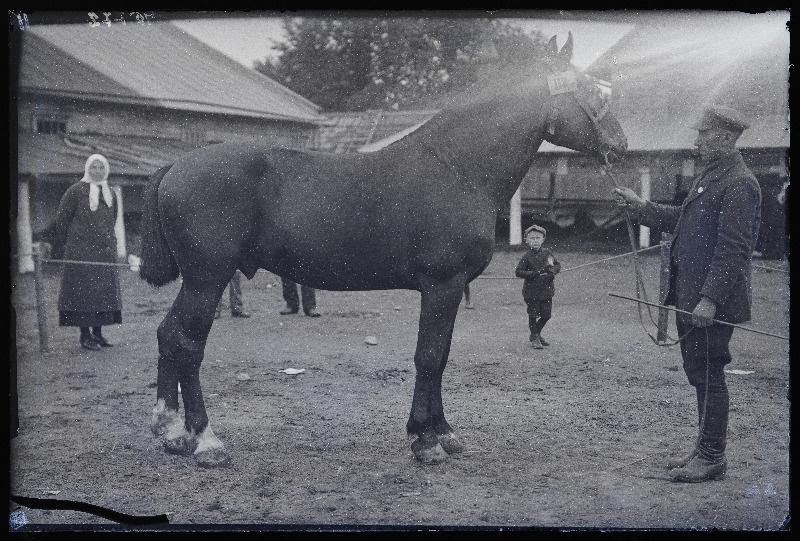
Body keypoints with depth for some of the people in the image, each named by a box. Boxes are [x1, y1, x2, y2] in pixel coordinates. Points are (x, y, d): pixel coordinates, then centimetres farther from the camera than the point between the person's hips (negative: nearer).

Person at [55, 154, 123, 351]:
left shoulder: (110, 194, 12)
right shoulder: (76, 191, -5)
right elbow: (61, 219, -1)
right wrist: (70, 243, 6)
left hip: (105, 251, 6)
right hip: (81, 251, -6)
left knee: (105, 290, 6)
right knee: (83, 290, -5)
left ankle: (98, 332, 15)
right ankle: (85, 335, 0)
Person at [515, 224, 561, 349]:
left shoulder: (547, 253, 3)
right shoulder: (527, 257, -8)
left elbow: (558, 265, 12)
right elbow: (518, 272, -11)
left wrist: (552, 271, -10)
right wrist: (534, 273, -21)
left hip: (546, 290, 4)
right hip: (532, 291, -4)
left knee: (546, 315, 8)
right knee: (533, 315, 2)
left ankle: (537, 334, 30)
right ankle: (535, 338, 17)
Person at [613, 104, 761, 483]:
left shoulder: (739, 184, -15)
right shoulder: (708, 174, 17)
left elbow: (733, 249, -20)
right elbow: (682, 218, 27)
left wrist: (710, 299, -24)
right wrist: (640, 206, 21)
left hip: (712, 304, -10)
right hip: (690, 296, 10)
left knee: (707, 375, -3)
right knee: (700, 373, 15)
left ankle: (712, 459, 6)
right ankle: (705, 451, 25)